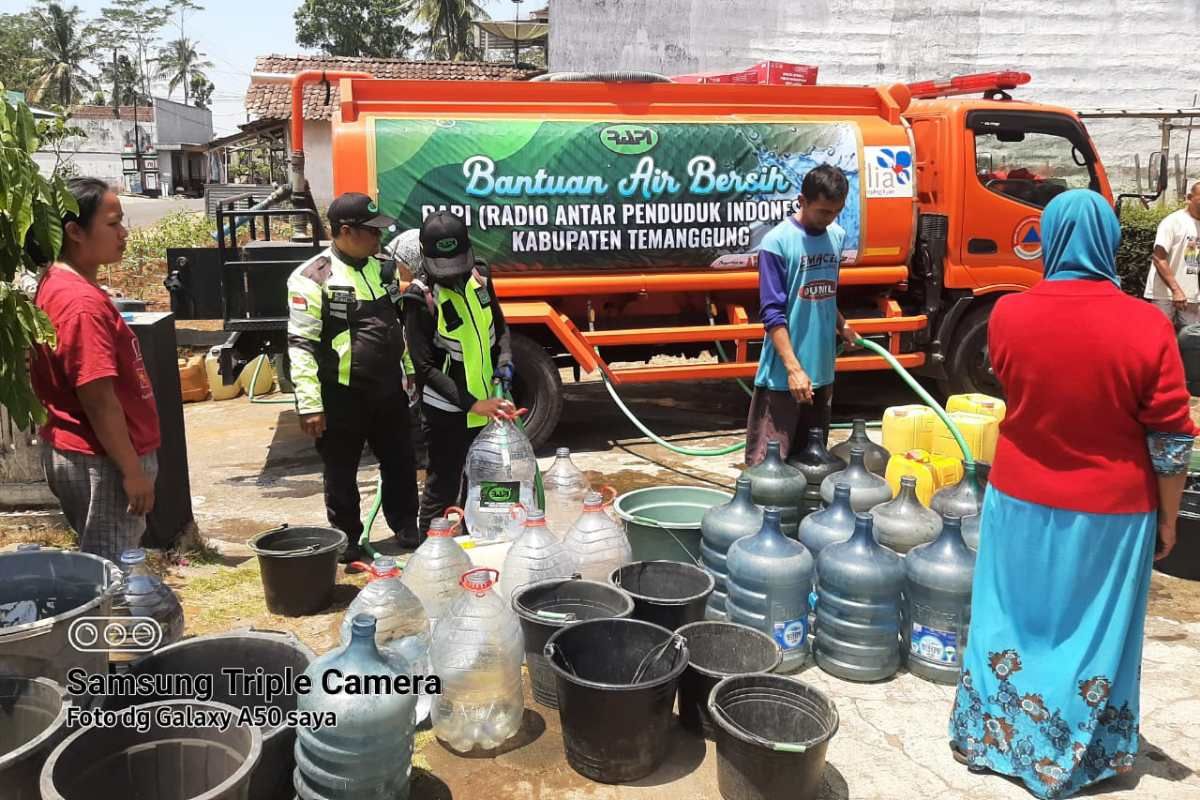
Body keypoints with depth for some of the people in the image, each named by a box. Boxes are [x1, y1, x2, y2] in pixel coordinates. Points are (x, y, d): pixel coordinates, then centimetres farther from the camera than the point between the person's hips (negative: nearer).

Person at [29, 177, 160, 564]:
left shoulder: (57, 285, 9)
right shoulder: (83, 302, -22)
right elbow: (97, 398, -23)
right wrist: (132, 471, -18)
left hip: (79, 454, 10)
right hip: (102, 462, -10)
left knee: (104, 565, 19)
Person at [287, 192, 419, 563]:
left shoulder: (382, 269, 7)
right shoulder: (313, 278, -14)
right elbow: (301, 345, -16)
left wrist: (409, 372, 19)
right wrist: (310, 404, -19)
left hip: (388, 390, 6)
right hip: (342, 397, -6)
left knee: (400, 463, 15)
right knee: (341, 474, 9)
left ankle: (406, 527, 33)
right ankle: (347, 540, 26)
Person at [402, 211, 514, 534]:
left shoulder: (479, 275, -1)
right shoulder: (420, 297, -19)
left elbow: (499, 325, 14)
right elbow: (425, 367, -21)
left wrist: (504, 360, -6)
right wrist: (472, 403, -27)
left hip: (486, 404, 7)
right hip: (447, 413, -7)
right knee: (442, 489, 1)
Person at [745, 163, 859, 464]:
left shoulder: (837, 237, 8)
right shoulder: (777, 242, -13)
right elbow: (773, 314, -15)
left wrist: (842, 326, 13)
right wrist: (793, 368, -19)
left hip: (822, 370, 7)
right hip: (782, 374, -7)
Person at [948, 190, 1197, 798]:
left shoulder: (1007, 314, -9)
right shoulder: (1146, 326, -15)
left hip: (1020, 500, 2)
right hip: (1111, 511, -1)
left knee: (1015, 623, 17)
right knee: (1096, 635, 15)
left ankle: (993, 737, 32)